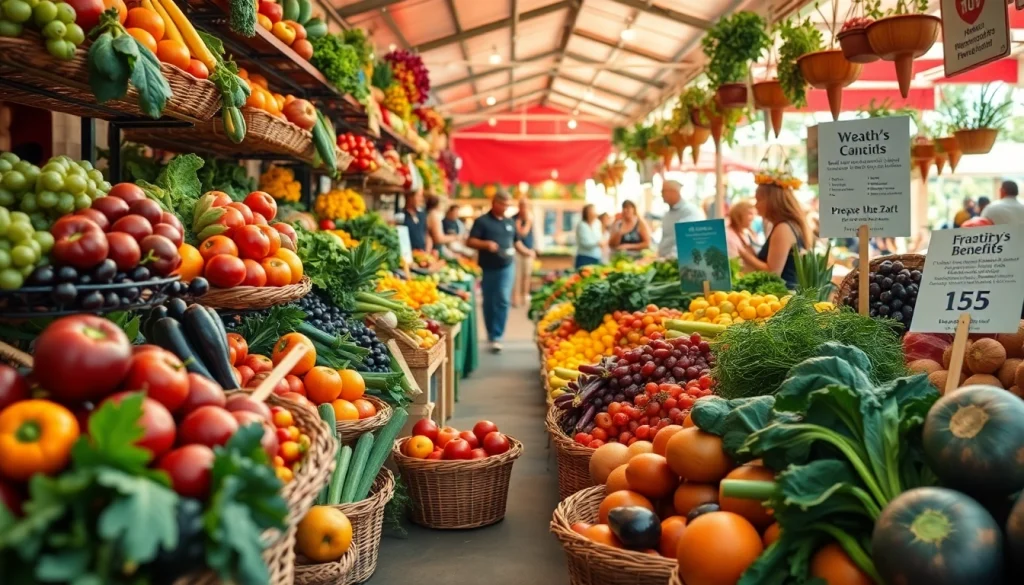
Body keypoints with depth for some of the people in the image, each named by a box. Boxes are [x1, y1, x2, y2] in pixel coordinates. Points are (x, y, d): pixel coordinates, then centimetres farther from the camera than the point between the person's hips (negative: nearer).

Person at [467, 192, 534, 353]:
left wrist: (526, 252, 1)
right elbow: (470, 242, -9)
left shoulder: (510, 223, 12)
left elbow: (516, 242, 20)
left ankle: (496, 337, -6)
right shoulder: (482, 221, -3)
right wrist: (486, 244, -25)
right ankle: (491, 334, 25)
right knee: (489, 303, 9)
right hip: (487, 268, -2)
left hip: (506, 267, 2)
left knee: (503, 300, -10)